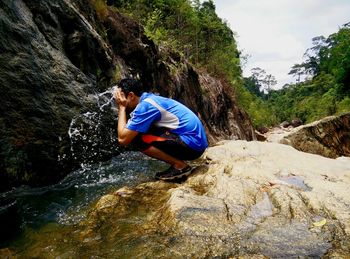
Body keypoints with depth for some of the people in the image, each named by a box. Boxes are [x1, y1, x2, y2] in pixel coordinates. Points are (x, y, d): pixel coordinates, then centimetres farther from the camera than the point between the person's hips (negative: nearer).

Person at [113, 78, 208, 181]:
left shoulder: (145, 105, -15)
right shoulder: (150, 99, 14)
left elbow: (123, 139, -16)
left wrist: (122, 108, -6)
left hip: (192, 144, -10)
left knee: (136, 138, -14)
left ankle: (180, 166, -5)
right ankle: (179, 163, 12)